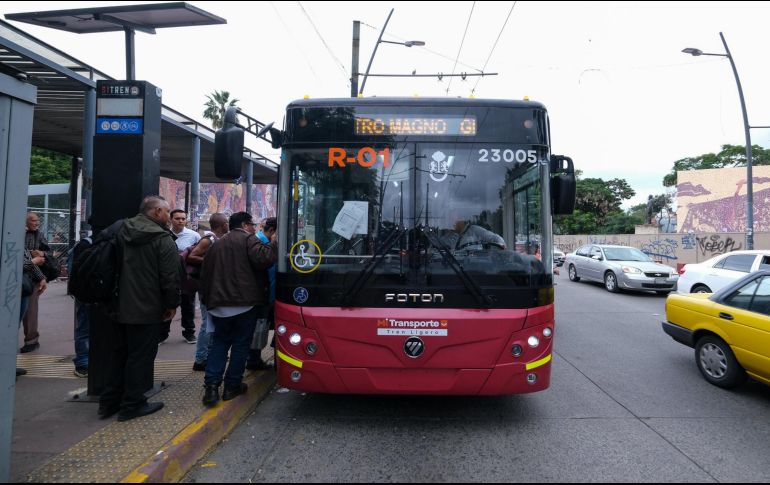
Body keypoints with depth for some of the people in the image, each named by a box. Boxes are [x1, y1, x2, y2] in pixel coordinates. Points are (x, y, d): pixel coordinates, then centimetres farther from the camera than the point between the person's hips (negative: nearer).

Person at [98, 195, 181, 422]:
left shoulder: (122, 232, 8)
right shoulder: (163, 240, -15)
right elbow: (170, 278, -18)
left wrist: (117, 297, 21)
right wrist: (172, 304, -5)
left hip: (120, 307, 8)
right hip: (147, 310, -7)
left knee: (120, 353, 18)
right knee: (141, 357, 3)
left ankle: (109, 402, 27)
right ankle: (132, 405, 12)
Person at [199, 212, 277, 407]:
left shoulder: (217, 244, 18)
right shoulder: (248, 239, -4)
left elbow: (206, 274, 20)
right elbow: (263, 259, -22)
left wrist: (207, 299, 26)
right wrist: (274, 243, -7)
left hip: (219, 303, 6)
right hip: (245, 302, -6)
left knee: (219, 343, 14)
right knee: (241, 344, 6)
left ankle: (211, 385, 2)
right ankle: (232, 386, 10)